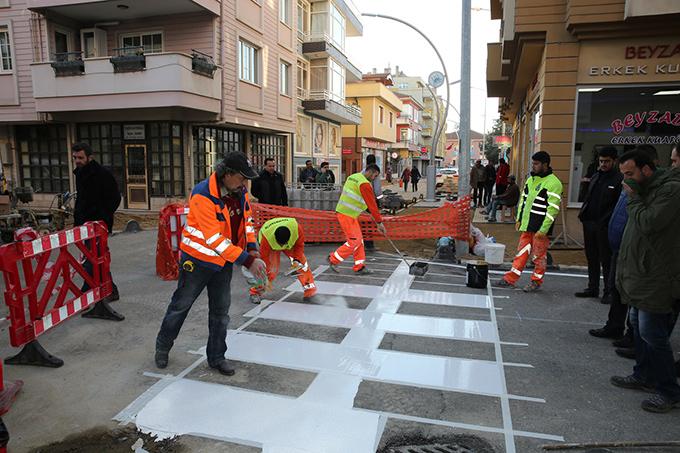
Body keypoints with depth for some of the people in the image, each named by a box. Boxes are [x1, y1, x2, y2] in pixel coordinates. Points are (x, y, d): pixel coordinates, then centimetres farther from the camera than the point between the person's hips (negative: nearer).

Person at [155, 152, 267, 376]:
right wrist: (247, 261, -32)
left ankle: (216, 357, 28)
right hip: (197, 260, -6)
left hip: (224, 261, 6)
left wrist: (251, 248, -5)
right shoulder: (203, 196, -28)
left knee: (221, 310, 12)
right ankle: (162, 347, 38)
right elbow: (215, 239, -31)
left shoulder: (240, 191, -5)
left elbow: (247, 219, 10)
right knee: (181, 305, 12)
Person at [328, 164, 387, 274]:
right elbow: (372, 204, -16)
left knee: (359, 239, 12)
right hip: (347, 215, -10)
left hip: (343, 211, 10)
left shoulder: (352, 177, 12)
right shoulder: (365, 184, -16)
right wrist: (379, 222, -11)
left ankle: (359, 267, 15)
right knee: (354, 242, -3)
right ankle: (333, 259, 9)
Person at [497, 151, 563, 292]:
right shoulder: (531, 179, 12)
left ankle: (536, 282, 19)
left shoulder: (553, 183, -14)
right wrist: (519, 219, 15)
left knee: (539, 256, 5)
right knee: (522, 252, 11)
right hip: (527, 226, 7)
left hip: (540, 228, -7)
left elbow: (552, 209, -17)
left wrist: (543, 230, -19)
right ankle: (510, 279, 15)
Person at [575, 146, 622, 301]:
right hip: (589, 223, 7)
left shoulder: (619, 179, -8)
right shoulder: (595, 176, 15)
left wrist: (606, 222, -20)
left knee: (606, 260, 1)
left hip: (605, 226, -7)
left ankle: (608, 291, 12)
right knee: (592, 258, 14)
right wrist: (583, 214, 9)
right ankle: (593, 288, 25)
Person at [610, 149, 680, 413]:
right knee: (638, 326, 19)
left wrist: (634, 198, -13)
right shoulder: (645, 190, 15)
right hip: (640, 276, 10)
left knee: (652, 334, -4)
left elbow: (648, 223, -24)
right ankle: (644, 376, 35)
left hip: (656, 280, -10)